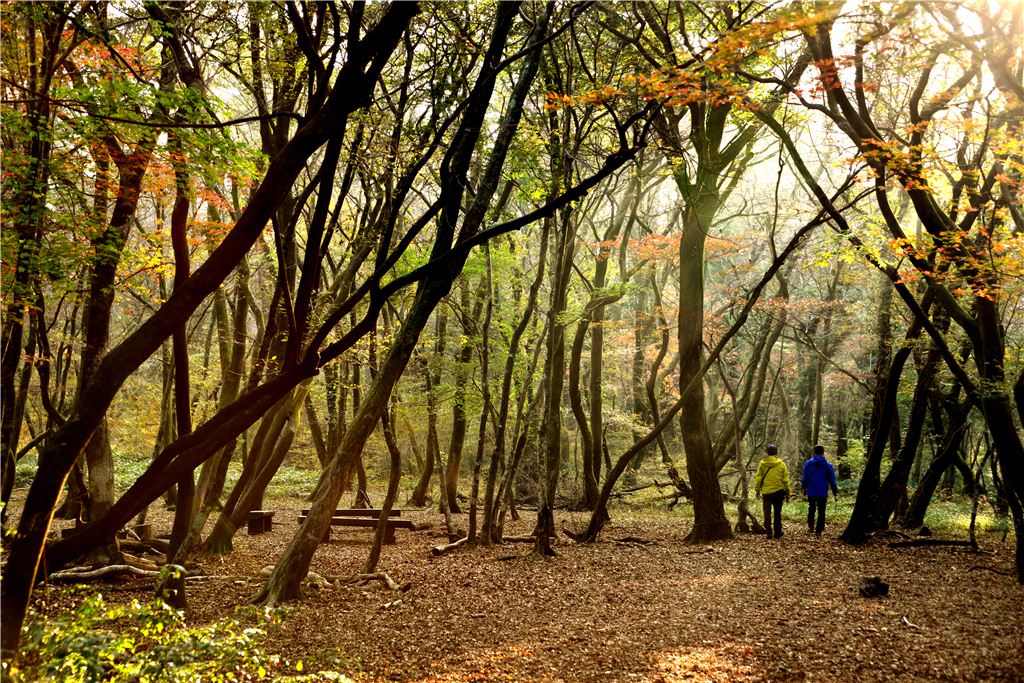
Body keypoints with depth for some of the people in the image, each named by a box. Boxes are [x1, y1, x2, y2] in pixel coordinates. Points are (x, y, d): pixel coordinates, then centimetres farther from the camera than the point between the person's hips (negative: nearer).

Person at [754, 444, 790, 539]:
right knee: (777, 513, 11)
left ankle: (769, 532, 1)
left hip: (766, 492, 0)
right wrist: (787, 492, 8)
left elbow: (758, 478, -1)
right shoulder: (781, 464, -3)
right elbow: (786, 480, 0)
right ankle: (777, 533, 12)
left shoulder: (762, 463, -3)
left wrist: (757, 490, 9)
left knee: (767, 513, 8)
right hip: (778, 491, 0)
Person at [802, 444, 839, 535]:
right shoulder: (828, 465, -5)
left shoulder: (808, 464, -4)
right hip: (823, 493, -1)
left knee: (811, 509, 19)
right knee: (821, 511, 6)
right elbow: (832, 480, 0)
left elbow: (804, 478, 2)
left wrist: (804, 488, 17)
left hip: (811, 492, 1)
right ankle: (819, 530, 4)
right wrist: (835, 491, 11)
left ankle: (810, 527, 12)